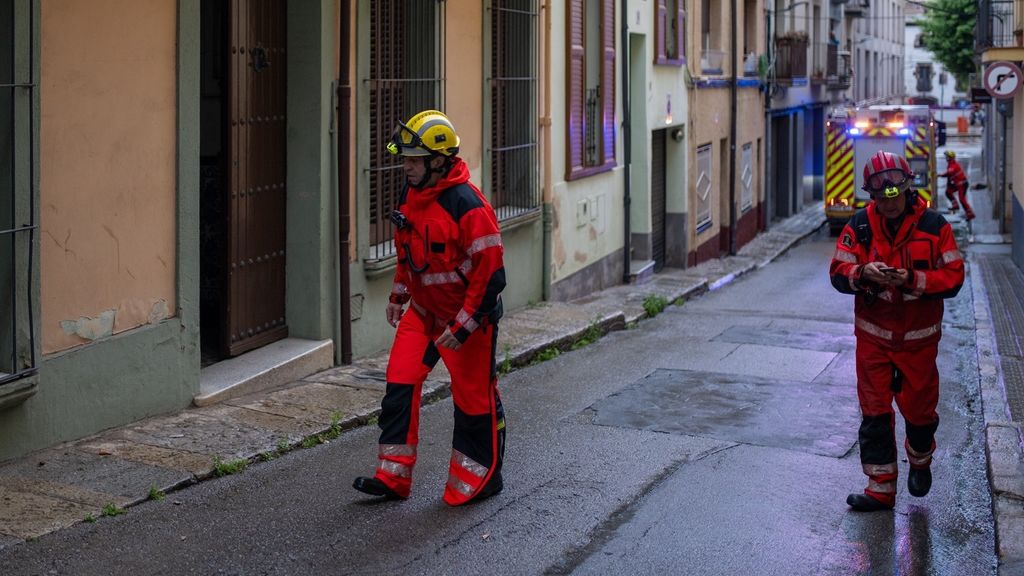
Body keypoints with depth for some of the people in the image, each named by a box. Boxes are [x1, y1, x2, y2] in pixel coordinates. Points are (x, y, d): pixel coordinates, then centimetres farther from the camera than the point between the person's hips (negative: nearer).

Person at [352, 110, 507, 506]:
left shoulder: (468, 205, -24)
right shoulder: (411, 194, 2)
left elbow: (491, 273, -23)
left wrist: (462, 326, -22)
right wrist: (399, 295, 21)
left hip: (468, 315, -7)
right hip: (423, 310, 7)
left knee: (474, 396, 5)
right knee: (399, 384, 0)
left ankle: (482, 477, 24)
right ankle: (393, 477, 9)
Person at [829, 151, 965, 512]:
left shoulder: (933, 225, -7)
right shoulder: (859, 226, -3)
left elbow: (953, 278, -9)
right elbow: (838, 273, -4)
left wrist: (912, 279, -25)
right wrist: (863, 273, -25)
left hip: (919, 337, -1)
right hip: (873, 336, 1)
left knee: (919, 408, 9)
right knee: (874, 413, 3)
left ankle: (920, 462, 41)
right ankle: (881, 488, 13)